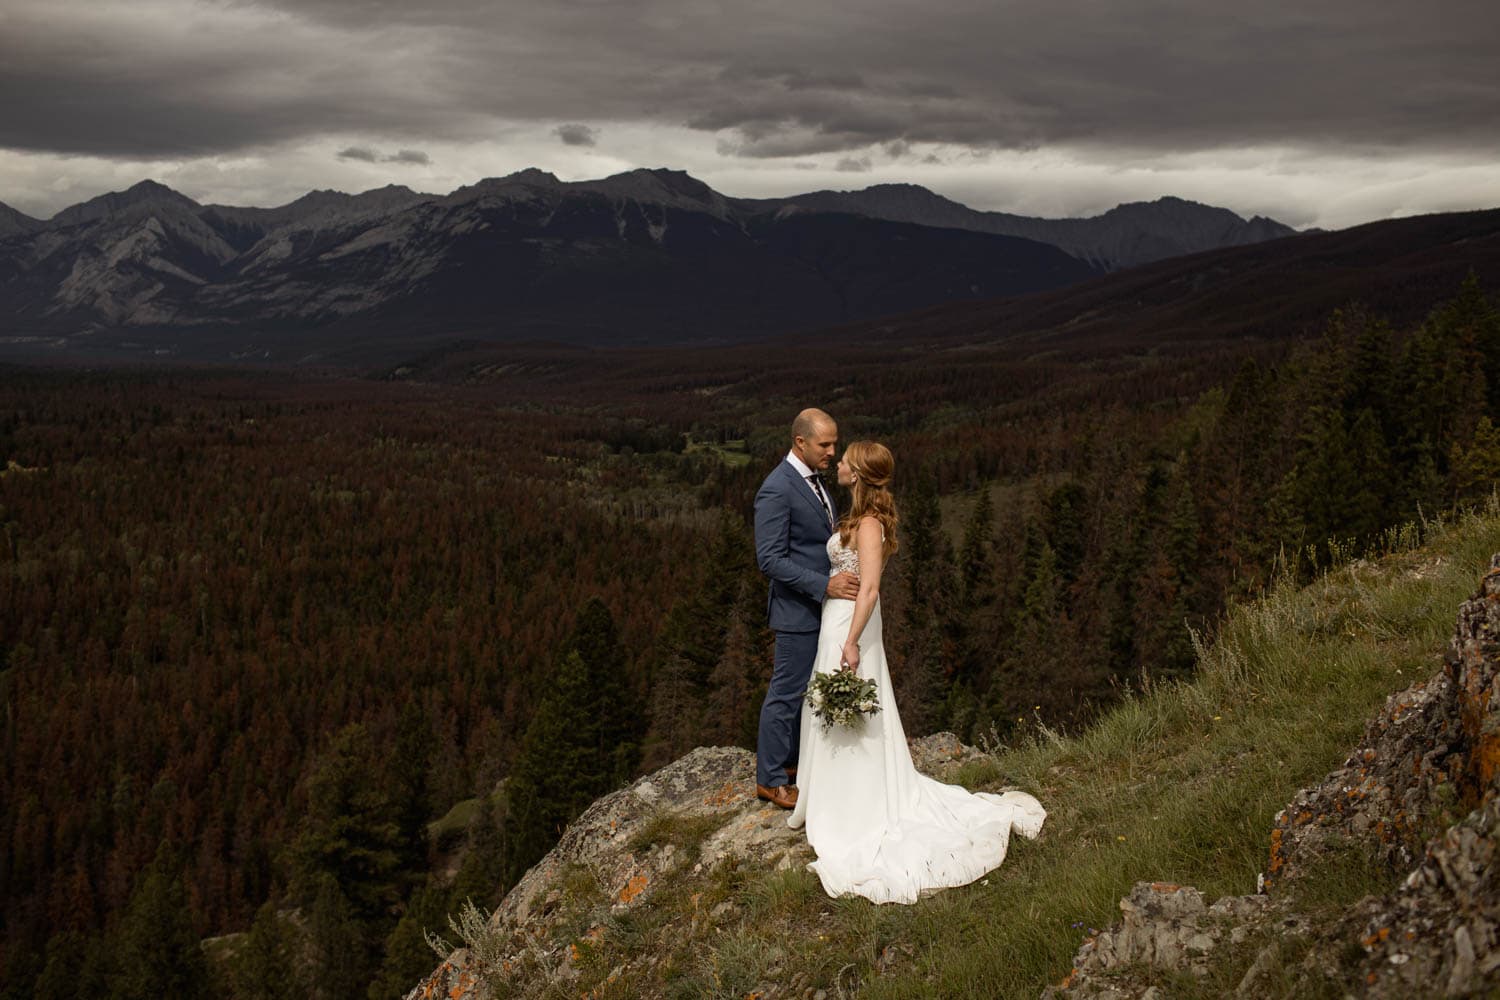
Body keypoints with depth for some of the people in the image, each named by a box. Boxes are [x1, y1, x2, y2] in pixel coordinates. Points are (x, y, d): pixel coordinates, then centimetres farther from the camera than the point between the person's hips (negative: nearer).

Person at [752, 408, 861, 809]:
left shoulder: (812, 480, 10)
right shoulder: (777, 490, -21)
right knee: (786, 693, 1)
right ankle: (770, 779, 12)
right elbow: (770, 559, -24)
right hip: (798, 610, -9)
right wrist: (825, 584, -27)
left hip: (820, 606, 9)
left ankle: (791, 760, 32)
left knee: (806, 690, 19)